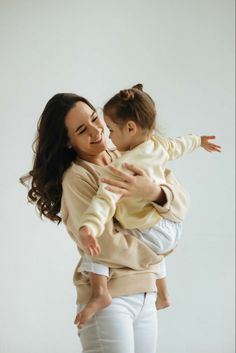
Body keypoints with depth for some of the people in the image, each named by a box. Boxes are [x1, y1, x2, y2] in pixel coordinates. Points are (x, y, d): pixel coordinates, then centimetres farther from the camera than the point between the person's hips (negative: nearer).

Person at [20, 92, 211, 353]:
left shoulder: (126, 160, 7)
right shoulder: (75, 177, -11)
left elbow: (181, 204, -3)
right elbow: (107, 245, -18)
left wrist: (153, 192, -24)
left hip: (145, 295, 6)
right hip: (107, 295, -6)